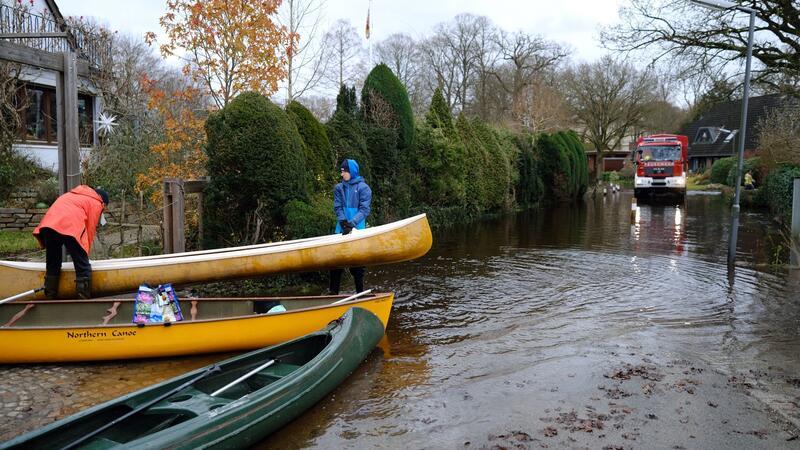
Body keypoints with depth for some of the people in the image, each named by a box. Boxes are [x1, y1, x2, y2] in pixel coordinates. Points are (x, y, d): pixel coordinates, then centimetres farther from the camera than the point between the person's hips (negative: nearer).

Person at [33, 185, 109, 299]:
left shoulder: (74, 195, 37)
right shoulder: (96, 203, 17)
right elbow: (90, 230, 12)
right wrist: (86, 253, 21)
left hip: (48, 224, 7)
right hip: (70, 227, -6)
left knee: (52, 266, 21)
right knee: (83, 269, 2)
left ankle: (50, 298, 28)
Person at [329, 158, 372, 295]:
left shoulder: (363, 188, -3)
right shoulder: (339, 188, 10)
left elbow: (364, 210, -9)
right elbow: (337, 208, 4)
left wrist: (352, 223, -20)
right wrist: (343, 222, -13)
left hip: (357, 230, -3)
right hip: (341, 230, 4)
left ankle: (360, 292, 14)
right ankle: (333, 292, 6)